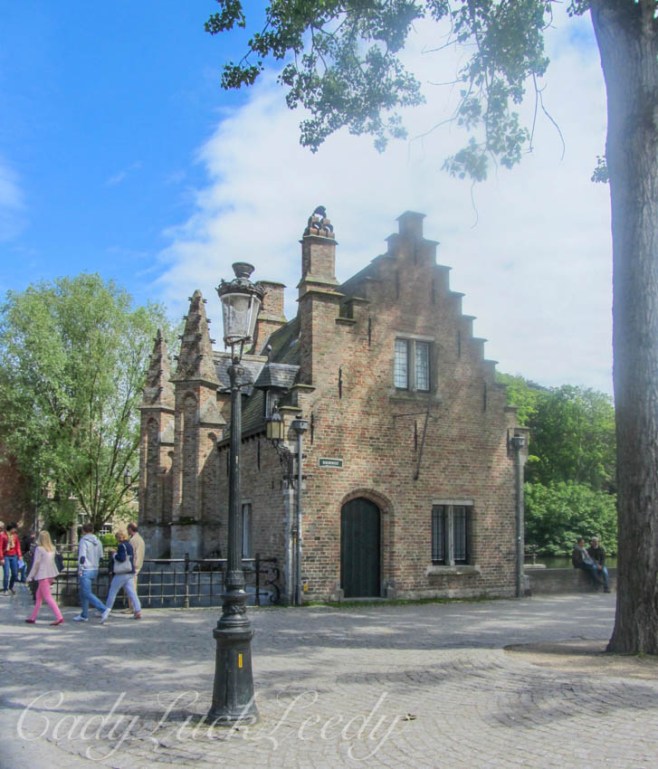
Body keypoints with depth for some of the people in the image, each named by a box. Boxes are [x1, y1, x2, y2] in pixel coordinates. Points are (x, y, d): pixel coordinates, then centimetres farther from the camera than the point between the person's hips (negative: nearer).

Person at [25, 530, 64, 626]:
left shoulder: (39, 549, -12)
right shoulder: (52, 548, 7)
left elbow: (36, 564, -11)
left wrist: (30, 576, -4)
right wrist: (52, 578, 14)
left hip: (42, 575, -8)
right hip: (50, 574, 8)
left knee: (47, 597, -8)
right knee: (39, 596, 19)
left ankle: (59, 617, -17)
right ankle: (33, 618, 26)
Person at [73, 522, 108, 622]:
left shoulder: (84, 541, -11)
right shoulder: (98, 541, 12)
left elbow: (82, 557, -18)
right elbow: (100, 557, 16)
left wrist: (80, 571, -14)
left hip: (86, 571, -8)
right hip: (95, 570, 8)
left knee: (87, 594, -10)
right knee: (83, 593, 17)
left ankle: (104, 610, -21)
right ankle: (84, 615, 19)